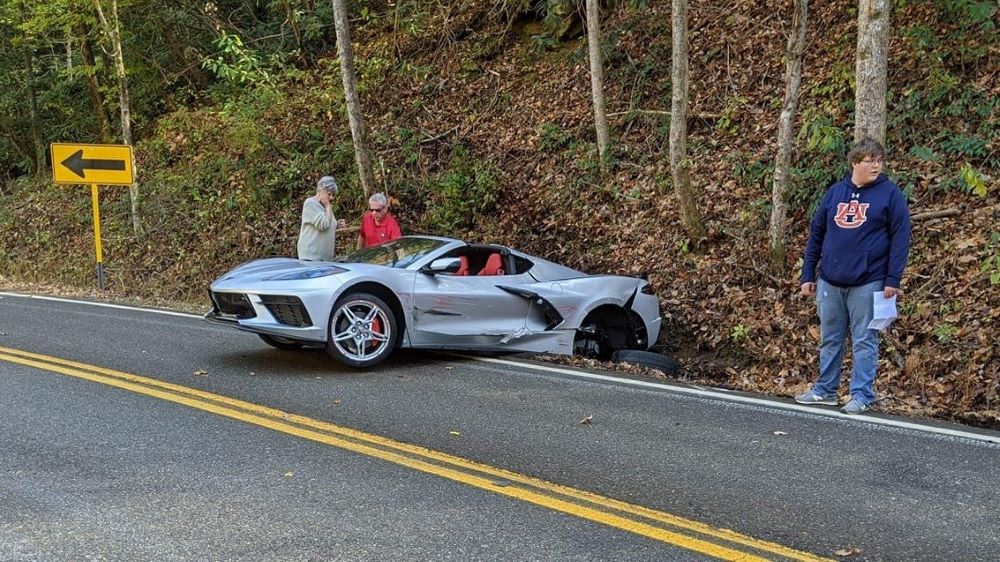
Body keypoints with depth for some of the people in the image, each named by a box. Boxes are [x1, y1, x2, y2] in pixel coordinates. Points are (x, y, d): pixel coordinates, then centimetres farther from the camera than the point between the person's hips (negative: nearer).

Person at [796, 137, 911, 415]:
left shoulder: (890, 193, -3)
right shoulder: (836, 191, 8)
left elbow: (900, 238, -6)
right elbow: (816, 233, 12)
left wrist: (893, 279, -12)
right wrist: (808, 275, 9)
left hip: (867, 283, -4)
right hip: (830, 282, 4)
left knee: (864, 341, 2)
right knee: (830, 339, 13)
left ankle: (862, 394, 10)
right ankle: (825, 389, 24)